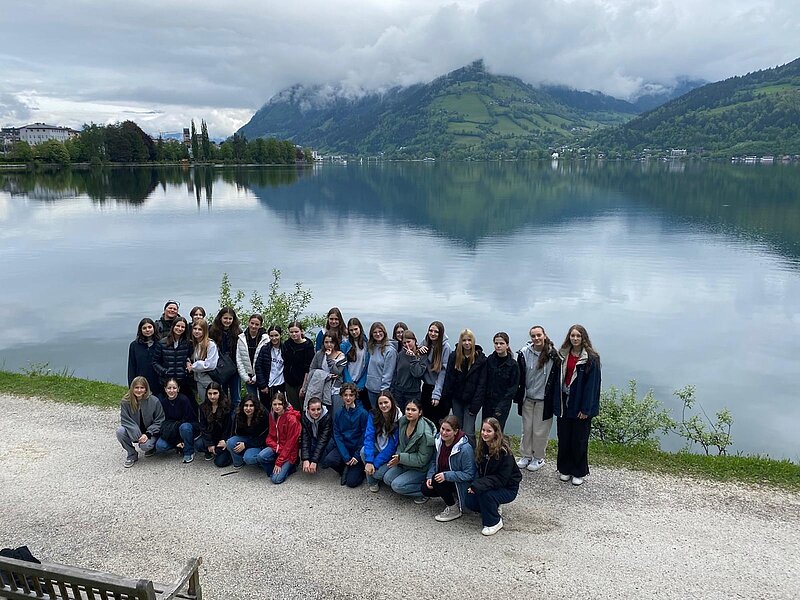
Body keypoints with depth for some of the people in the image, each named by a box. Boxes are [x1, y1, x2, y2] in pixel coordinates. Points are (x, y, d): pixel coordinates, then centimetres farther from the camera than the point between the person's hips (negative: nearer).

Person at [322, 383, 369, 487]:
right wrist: (346, 457, -15)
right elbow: (337, 436, -4)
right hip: (343, 448, 4)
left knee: (352, 482, -15)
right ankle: (345, 470, 5)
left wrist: (357, 456, -16)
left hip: (357, 449, -3)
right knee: (328, 461, -26)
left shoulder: (363, 413, -10)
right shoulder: (338, 414, 1)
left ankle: (359, 469, 18)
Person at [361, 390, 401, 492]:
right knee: (363, 451, -27)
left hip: (391, 454, -4)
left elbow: (392, 446, -20)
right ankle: (372, 482, -4)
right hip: (377, 448, 4)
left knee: (378, 473, -26)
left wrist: (375, 464, -22)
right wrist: (369, 461, -28)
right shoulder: (374, 415, -9)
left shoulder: (398, 420, -20)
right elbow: (369, 437, -16)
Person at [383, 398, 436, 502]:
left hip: (421, 469, -8)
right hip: (404, 463, 8)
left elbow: (422, 460, -24)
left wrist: (401, 458, -24)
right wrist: (397, 456, -8)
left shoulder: (425, 434, -28)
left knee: (397, 485, -18)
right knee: (387, 479, 0)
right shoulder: (403, 421, -6)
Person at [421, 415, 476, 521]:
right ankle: (452, 496, 13)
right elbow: (434, 461, 5)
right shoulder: (438, 440, -8)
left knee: (437, 481, -27)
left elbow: (469, 474, -24)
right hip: (441, 476, 7)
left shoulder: (465, 448, -28)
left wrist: (446, 476, -31)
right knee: (425, 489, -11)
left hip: (460, 484, -7)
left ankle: (454, 509, -6)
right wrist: (430, 476, -13)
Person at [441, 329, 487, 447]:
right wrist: (445, 398, -1)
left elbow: (482, 384, -8)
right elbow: (448, 379, 5)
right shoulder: (454, 356, 2)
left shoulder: (480, 359, -8)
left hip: (471, 400, -4)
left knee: (468, 433, -8)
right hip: (457, 399, 4)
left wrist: (475, 404, -13)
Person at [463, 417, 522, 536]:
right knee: (469, 501, -13)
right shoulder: (482, 447, -3)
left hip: (508, 488, -6)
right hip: (489, 485, 7)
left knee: (485, 493, -32)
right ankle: (492, 507, 15)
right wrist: (475, 484, -11)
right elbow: (479, 470, 7)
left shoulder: (504, 452, -24)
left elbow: (501, 479, -25)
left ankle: (494, 522, -7)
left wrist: (478, 485, -31)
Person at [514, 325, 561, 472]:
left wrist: (555, 399, -9)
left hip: (544, 400, -2)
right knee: (526, 429, 13)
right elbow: (519, 376, 3)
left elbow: (557, 378, -5)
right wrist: (517, 396, 2)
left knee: (540, 431, 7)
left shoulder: (553, 355, -10)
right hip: (527, 399, 3)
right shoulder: (524, 353, -4)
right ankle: (525, 456, 28)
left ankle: (538, 458, 24)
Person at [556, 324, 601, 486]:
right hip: (564, 403, 4)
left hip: (580, 405, -4)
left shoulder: (591, 358, -10)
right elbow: (557, 379, 5)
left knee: (579, 440, 6)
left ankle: (579, 472, 21)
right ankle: (565, 469, 25)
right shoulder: (563, 355, 4)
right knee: (563, 438, 10)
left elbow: (591, 385, -12)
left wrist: (585, 409, -15)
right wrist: (556, 403, 0)